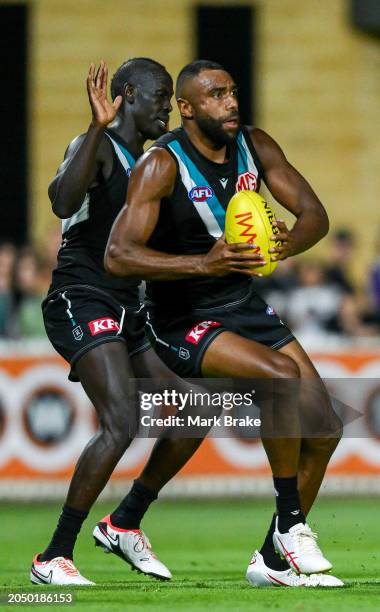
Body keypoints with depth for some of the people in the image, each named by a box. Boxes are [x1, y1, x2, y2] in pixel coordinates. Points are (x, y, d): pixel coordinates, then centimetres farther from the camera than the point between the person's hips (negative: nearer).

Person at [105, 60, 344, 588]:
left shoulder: (256, 147, 0)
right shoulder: (163, 165, -19)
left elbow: (315, 214, 0)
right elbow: (118, 257, -27)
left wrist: (290, 242, -25)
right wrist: (204, 263, -38)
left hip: (245, 305, 7)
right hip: (183, 321, -7)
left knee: (323, 426, 1)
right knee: (282, 376, -31)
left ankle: (273, 560, 15)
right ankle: (290, 523, -16)